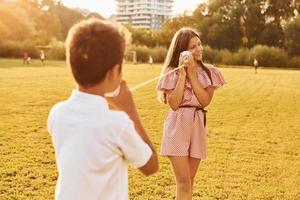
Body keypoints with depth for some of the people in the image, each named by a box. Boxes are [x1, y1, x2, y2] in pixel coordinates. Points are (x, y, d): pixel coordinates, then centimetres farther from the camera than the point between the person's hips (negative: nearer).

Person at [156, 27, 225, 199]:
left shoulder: (208, 72, 5)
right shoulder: (172, 72, -4)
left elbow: (205, 101, -9)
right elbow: (174, 104, -14)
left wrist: (192, 74, -11)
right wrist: (182, 74, -14)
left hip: (197, 127, 4)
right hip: (178, 127, -4)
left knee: (189, 181, 14)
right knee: (183, 183, -6)